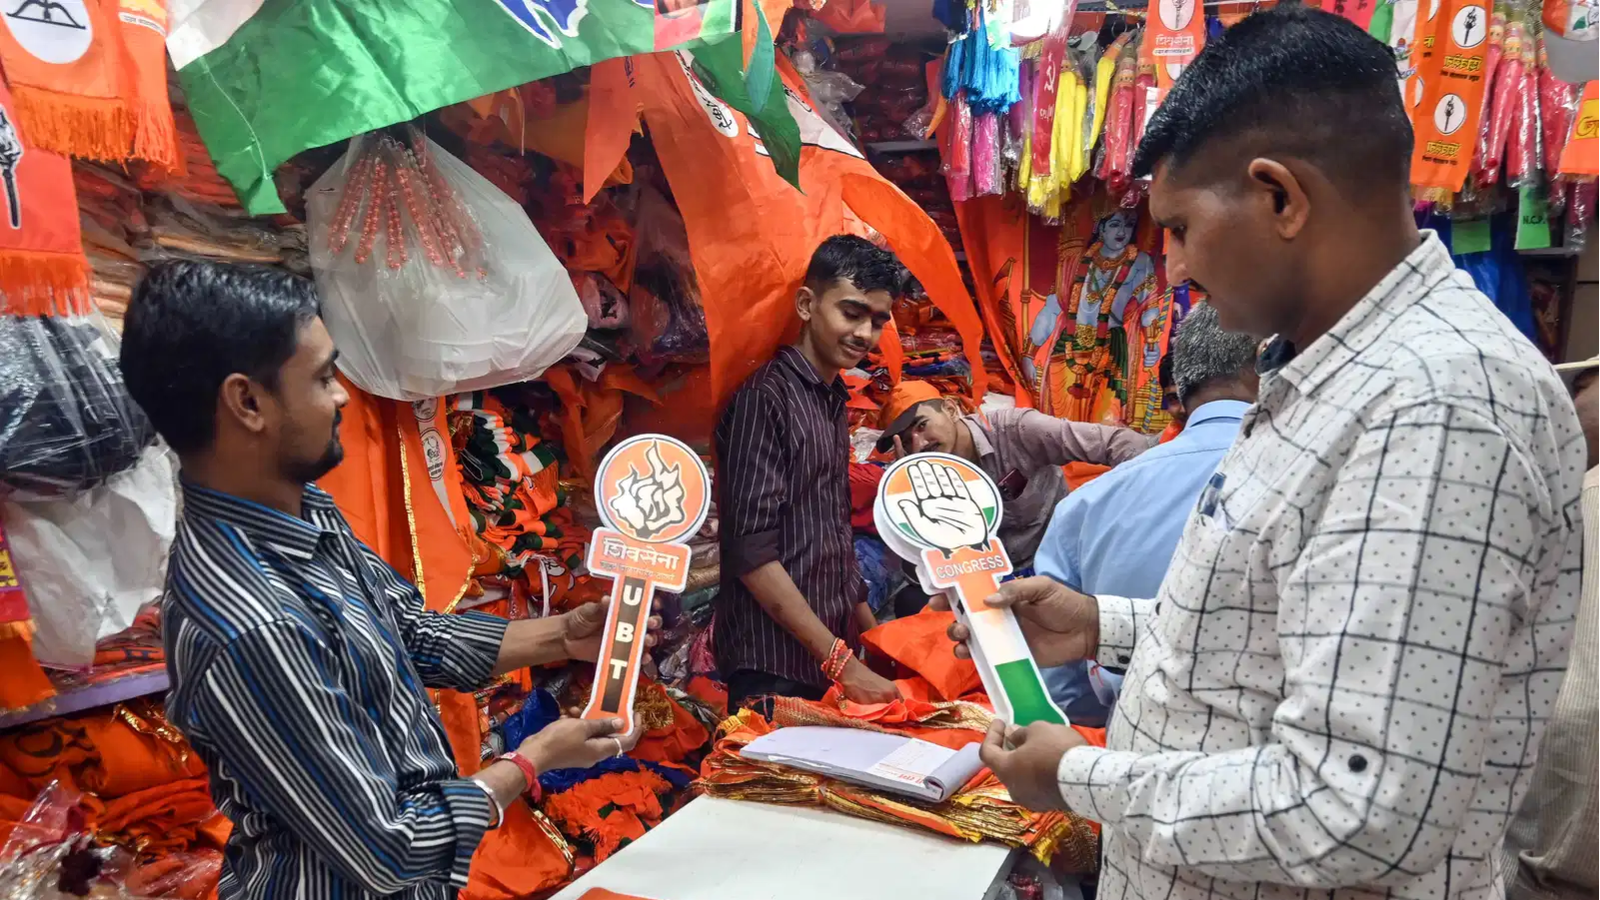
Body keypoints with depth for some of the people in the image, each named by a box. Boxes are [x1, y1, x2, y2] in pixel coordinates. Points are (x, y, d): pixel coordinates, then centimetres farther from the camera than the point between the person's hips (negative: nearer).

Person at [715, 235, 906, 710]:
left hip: (837, 653, 8)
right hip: (775, 670, -8)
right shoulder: (765, 398, -13)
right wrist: (843, 662, -18)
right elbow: (751, 553, -19)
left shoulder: (834, 401, 11)